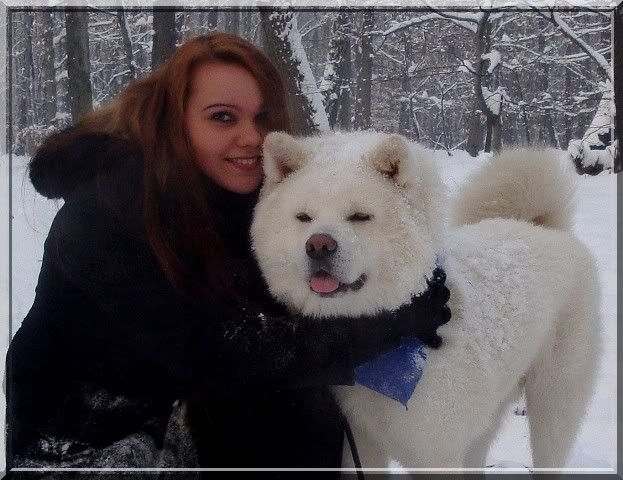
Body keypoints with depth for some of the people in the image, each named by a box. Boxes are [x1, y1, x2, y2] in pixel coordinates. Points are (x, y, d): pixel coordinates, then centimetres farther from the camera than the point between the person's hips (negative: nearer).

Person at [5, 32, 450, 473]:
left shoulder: (245, 193, -6)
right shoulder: (108, 211, -27)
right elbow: (211, 355, -31)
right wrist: (390, 320, -29)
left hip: (180, 413, 6)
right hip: (75, 441, -5)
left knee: (306, 415, -17)